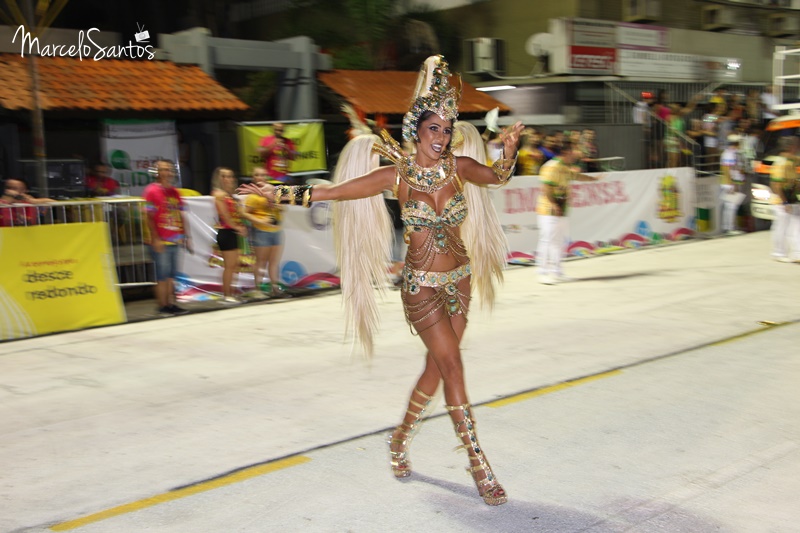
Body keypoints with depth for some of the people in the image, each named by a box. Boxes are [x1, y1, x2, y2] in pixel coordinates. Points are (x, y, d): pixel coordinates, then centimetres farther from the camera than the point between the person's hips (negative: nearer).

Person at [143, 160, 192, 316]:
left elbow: (182, 217, 18)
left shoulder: (175, 192, 15)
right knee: (162, 276, -3)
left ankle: (171, 304, 16)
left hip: (174, 241, 7)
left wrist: (187, 236, 14)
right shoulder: (151, 191, -7)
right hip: (160, 243, -7)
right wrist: (155, 239, -15)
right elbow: (148, 217, -11)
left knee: (171, 276, 10)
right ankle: (162, 307, 4)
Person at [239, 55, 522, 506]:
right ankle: (479, 466, -3)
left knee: (437, 367, 12)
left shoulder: (457, 166, 0)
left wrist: (509, 148, -4)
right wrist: (279, 193, -9)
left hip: (459, 281, 5)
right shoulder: (397, 174, -10)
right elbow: (333, 191, -6)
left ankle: (401, 439, 34)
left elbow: (498, 175, 17)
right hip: (421, 286, -5)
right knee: (453, 367, -9)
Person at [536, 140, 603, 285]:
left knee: (560, 242, 11)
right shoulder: (552, 166, -15)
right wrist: (553, 205, -28)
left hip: (562, 212, 10)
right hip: (550, 212, -10)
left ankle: (556, 272, 19)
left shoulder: (567, 168, 17)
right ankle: (543, 274, -2)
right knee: (548, 241, -7)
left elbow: (576, 176, 36)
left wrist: (594, 178, 47)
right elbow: (545, 188, -21)